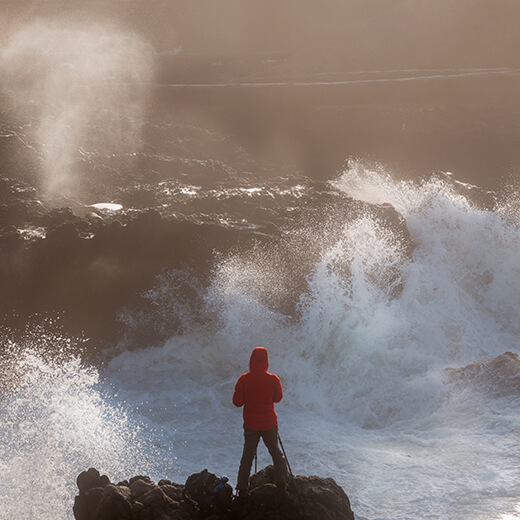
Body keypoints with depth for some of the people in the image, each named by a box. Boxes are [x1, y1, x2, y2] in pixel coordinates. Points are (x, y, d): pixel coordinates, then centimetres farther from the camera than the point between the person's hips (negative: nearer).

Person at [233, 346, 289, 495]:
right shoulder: (273, 379, -14)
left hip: (250, 424, 1)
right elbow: (278, 398, 2)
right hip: (269, 424, -1)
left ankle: (242, 488, 9)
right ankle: (283, 481, 23)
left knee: (247, 455, 10)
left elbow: (237, 402, -9)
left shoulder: (244, 379, -13)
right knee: (275, 452, 17)